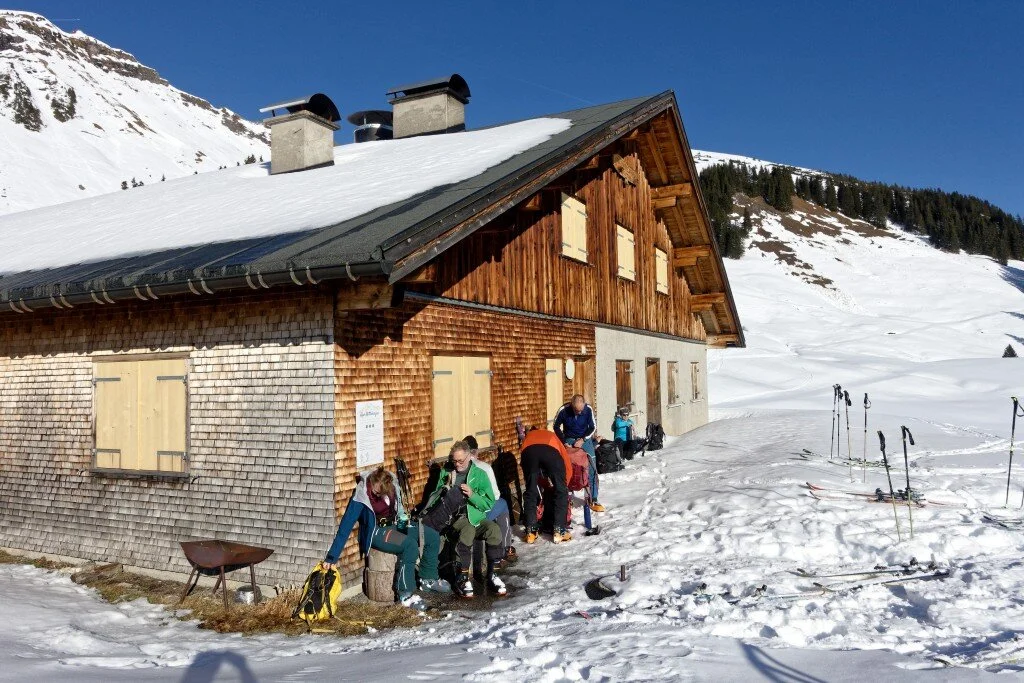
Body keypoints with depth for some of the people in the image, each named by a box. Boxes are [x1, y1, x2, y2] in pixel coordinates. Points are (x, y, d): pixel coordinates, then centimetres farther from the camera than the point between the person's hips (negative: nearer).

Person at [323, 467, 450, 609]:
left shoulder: (391, 484, -12)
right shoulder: (362, 496, -29)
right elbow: (346, 526, -27)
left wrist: (403, 517, -5)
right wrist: (332, 558, -28)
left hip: (394, 525, 7)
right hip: (375, 532, -7)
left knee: (433, 537, -1)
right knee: (410, 545, -30)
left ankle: (428, 579, 16)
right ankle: (405, 594, -22)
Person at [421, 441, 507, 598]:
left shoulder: (480, 474, 7)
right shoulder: (446, 473, 10)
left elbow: (489, 503, 2)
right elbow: (435, 499, 14)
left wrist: (472, 495, -13)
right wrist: (445, 488, -6)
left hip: (476, 515, 2)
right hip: (455, 516, -1)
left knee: (493, 529, -30)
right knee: (468, 530, -36)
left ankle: (491, 575, -15)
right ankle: (462, 578, -25)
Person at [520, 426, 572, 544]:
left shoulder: (529, 436, 45)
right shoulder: (552, 436, 43)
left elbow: (523, 462, 38)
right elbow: (568, 466, 34)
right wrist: (564, 486, 47)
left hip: (529, 451, 1)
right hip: (550, 451, -1)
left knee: (530, 492, 17)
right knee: (561, 492, 15)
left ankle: (530, 533, 17)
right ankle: (559, 532, 14)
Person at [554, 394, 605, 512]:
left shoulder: (588, 409, -21)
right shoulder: (563, 410, -23)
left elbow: (593, 427, -7)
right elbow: (556, 427, -6)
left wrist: (583, 440, -17)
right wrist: (564, 442, -13)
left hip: (585, 439, 1)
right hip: (569, 440, -1)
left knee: (592, 470, -6)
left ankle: (593, 500, 1)